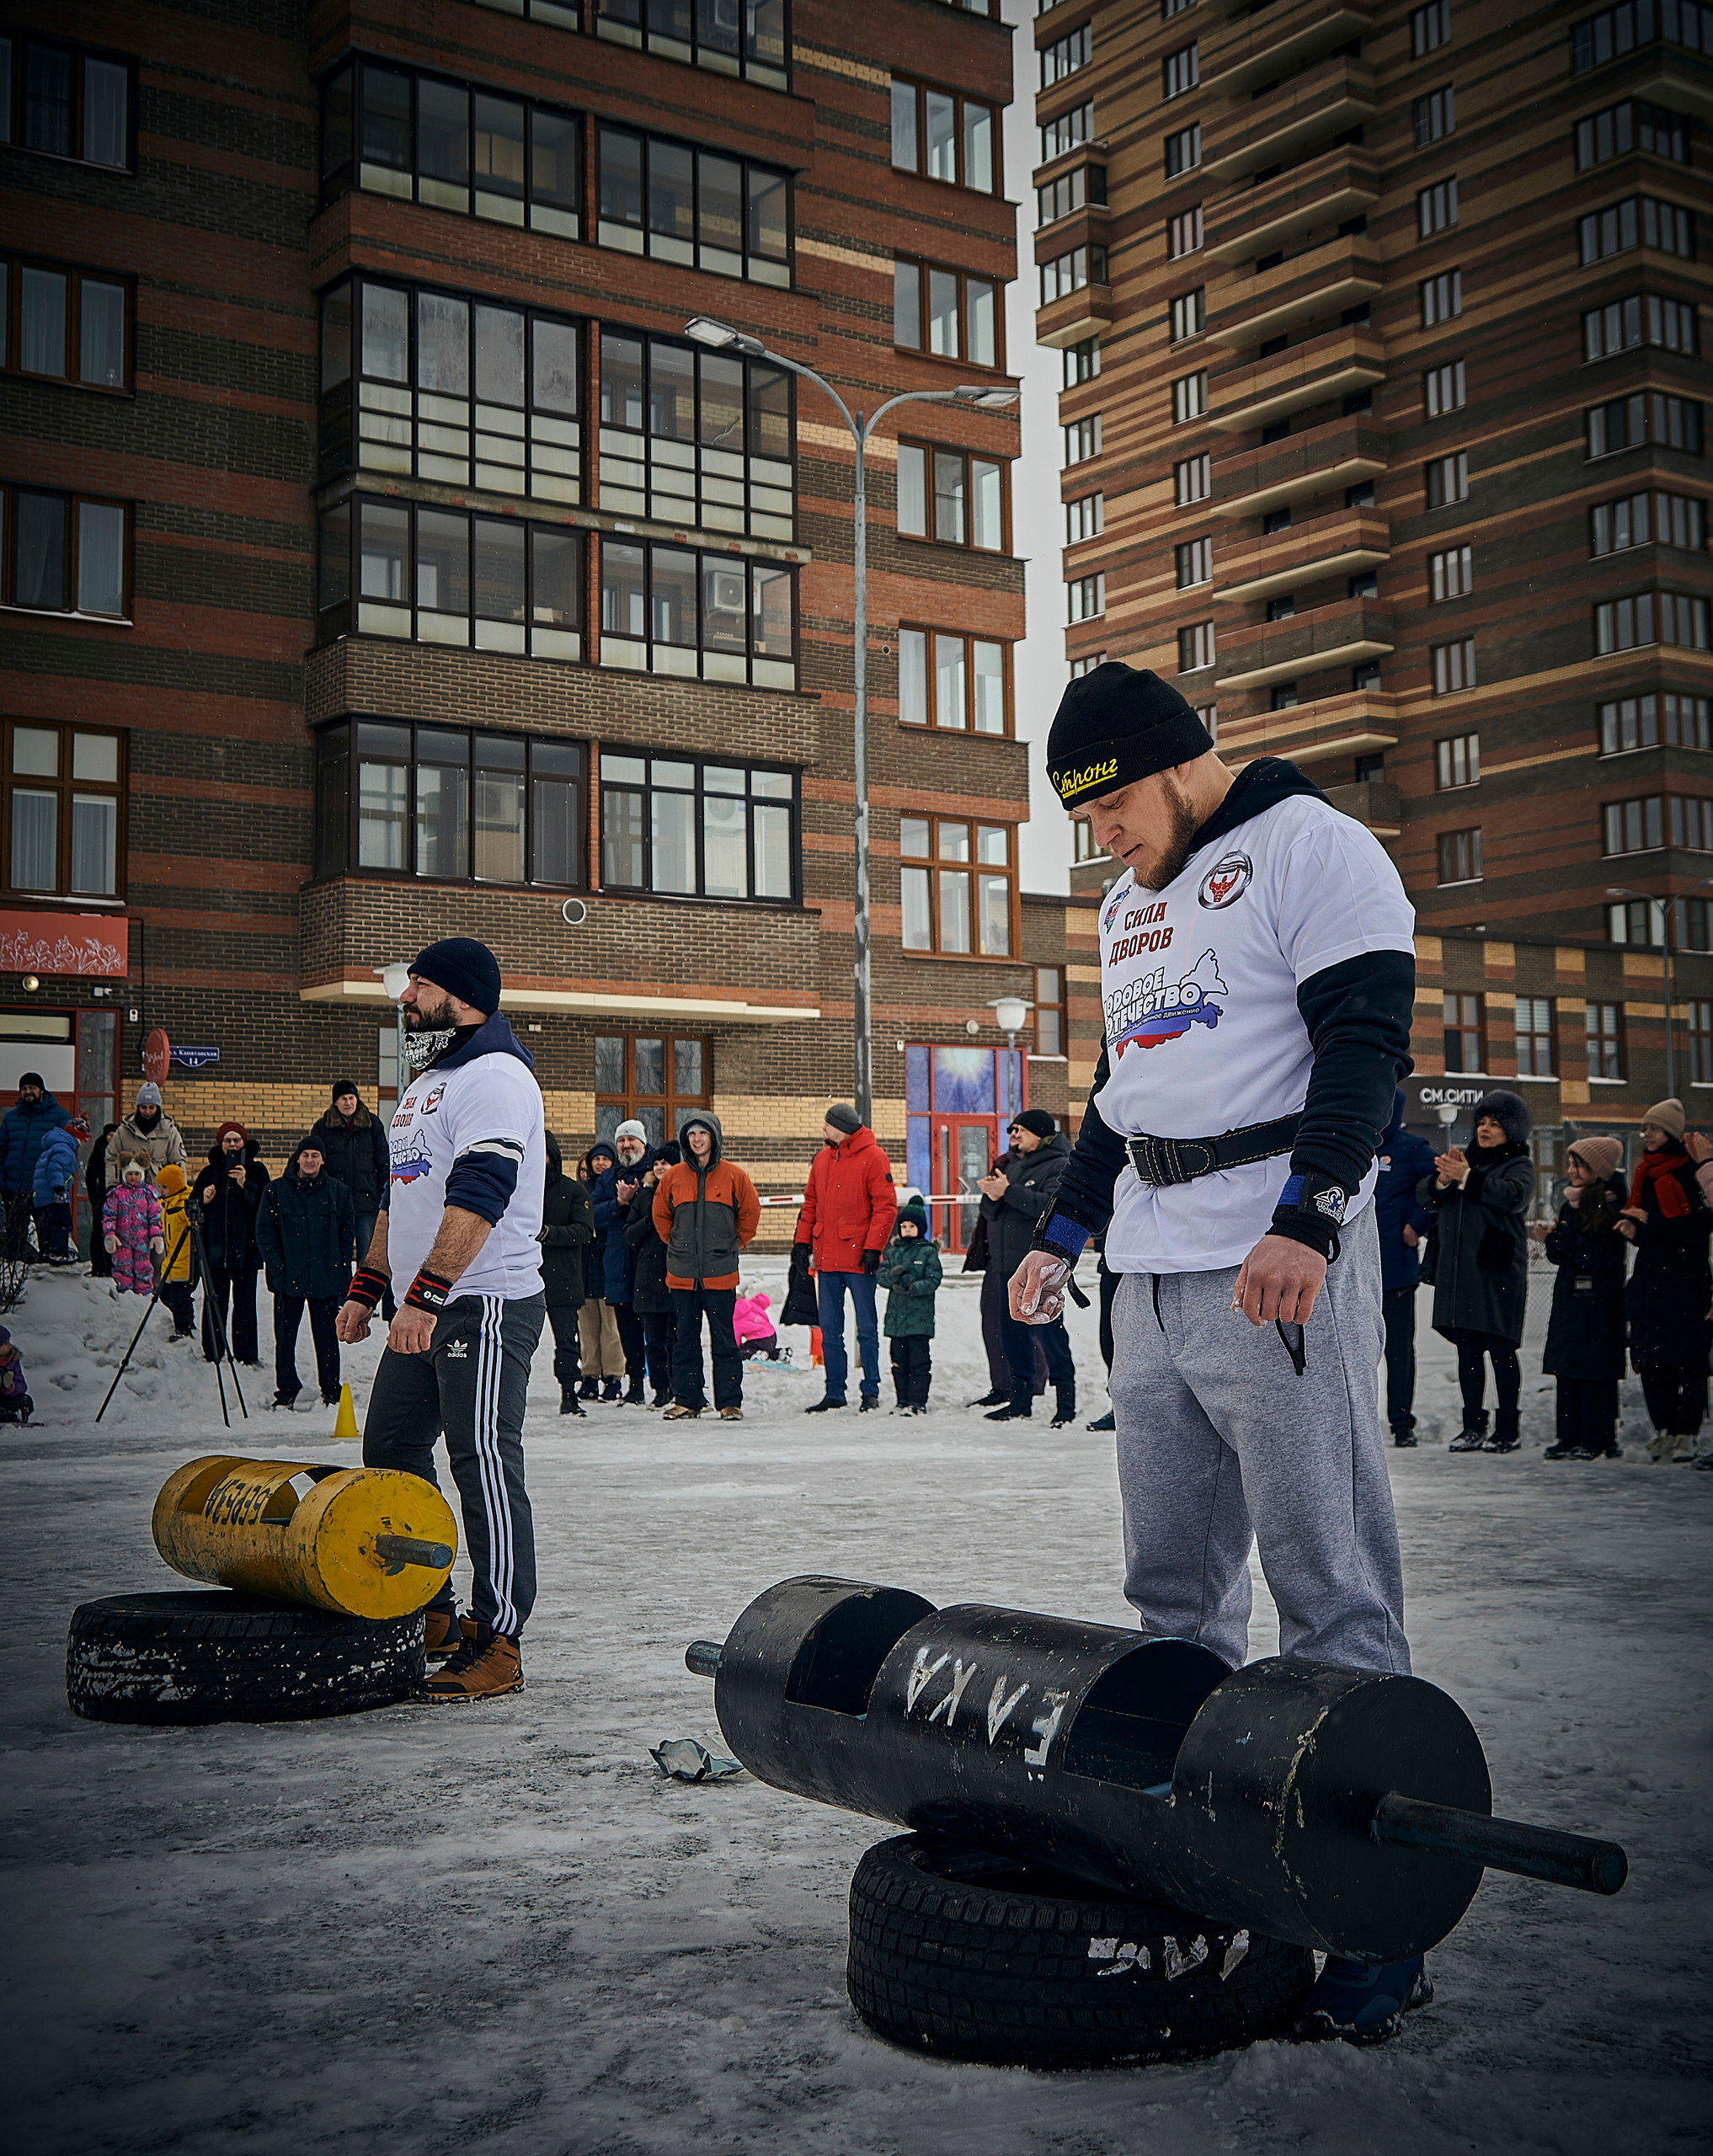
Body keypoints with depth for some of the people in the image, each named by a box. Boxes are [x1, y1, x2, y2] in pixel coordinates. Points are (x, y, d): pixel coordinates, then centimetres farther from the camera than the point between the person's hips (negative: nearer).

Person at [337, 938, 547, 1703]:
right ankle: (429, 1617, 25)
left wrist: (425, 1296, -29)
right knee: (390, 1452, 14)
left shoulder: (495, 1075, -13)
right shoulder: (424, 1082, 20)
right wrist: (365, 1287, 22)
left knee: (484, 1467, -8)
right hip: (424, 1310, 10)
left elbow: (479, 1197, -24)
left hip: (486, 1305, -10)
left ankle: (498, 1643, -3)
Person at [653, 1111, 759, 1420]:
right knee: (684, 1340, 6)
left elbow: (750, 1213, 11)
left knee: (724, 1339, 0)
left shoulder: (733, 1176, 0)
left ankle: (730, 1401, 5)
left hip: (720, 1274, -2)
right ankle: (685, 1400, 12)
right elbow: (661, 1216, 19)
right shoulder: (673, 1177, 6)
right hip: (682, 1274, 2)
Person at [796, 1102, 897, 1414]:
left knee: (866, 1328, 2)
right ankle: (834, 1392, 16)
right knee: (829, 1329, 9)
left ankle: (871, 1391, 10)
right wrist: (803, 1240, 9)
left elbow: (886, 1206, -11)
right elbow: (811, 1202, 19)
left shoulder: (873, 1157, -7)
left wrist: (873, 1247, -17)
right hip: (826, 1258, 6)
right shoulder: (822, 1158, 12)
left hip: (859, 1258, -6)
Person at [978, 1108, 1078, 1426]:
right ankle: (1020, 1398, 18)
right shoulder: (1012, 1164, 20)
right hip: (1009, 1264, 8)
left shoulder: (1058, 1166, -5)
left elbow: (1053, 1205, -22)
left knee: (1048, 1329, -9)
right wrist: (992, 1197, -6)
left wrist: (1009, 1192, -21)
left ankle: (1066, 1399, -4)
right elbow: (989, 1212, 17)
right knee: (1012, 1328, 10)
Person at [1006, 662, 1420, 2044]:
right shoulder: (1132, 906, 23)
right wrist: (1063, 1237, 25)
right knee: (1173, 1590, 9)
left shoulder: (1309, 847, -3)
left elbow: (1366, 1039, -14)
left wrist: (1305, 1221, -25)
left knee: (1332, 1591, -7)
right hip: (1153, 1280, 9)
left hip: (1279, 1269, -8)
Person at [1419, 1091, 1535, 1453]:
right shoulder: (1461, 1156, 18)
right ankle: (1473, 1427, 13)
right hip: (1457, 1271, 5)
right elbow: (1424, 1195, 10)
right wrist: (1443, 1179, -12)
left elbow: (1514, 1196, -19)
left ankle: (1508, 1428, 4)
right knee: (1467, 1349, 7)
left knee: (1500, 1349, -4)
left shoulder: (1518, 1165, 2)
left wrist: (1466, 1177, -22)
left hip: (1497, 1271, -5)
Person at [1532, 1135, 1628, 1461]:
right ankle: (1570, 1437, 13)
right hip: (1568, 1299, 8)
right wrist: (1550, 1240, -4)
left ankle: (1600, 1441, 0)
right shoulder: (1570, 1205, 13)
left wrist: (1566, 1238, -17)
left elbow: (1602, 1257, -17)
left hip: (1598, 1303, -8)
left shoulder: (1611, 1208, -10)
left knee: (1595, 1372, -6)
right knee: (1567, 1370, 8)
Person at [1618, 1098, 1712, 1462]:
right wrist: (1633, 1229, 2)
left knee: (1683, 1357, -6)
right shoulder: (1646, 1174, 16)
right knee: (1649, 1359, 5)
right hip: (1649, 1278, 8)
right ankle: (1663, 1429, 12)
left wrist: (1649, 1221, -16)